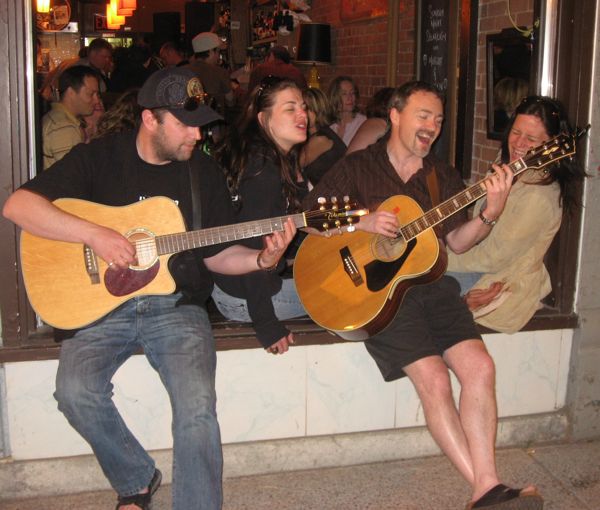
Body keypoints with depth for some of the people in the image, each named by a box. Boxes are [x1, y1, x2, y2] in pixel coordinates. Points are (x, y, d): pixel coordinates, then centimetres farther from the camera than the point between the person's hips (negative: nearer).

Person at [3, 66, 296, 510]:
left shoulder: (204, 172, 7)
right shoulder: (100, 157, 0)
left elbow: (216, 255, 12)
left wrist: (263, 258, -9)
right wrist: (94, 234, -20)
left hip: (177, 307, 1)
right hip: (102, 305, 0)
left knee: (198, 406, -25)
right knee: (76, 390, -25)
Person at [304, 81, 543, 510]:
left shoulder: (444, 177, 17)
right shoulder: (357, 168, 4)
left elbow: (457, 242, 12)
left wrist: (491, 213, -5)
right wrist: (362, 223, -15)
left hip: (432, 285, 5)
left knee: (480, 366, -17)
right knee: (434, 378, -20)